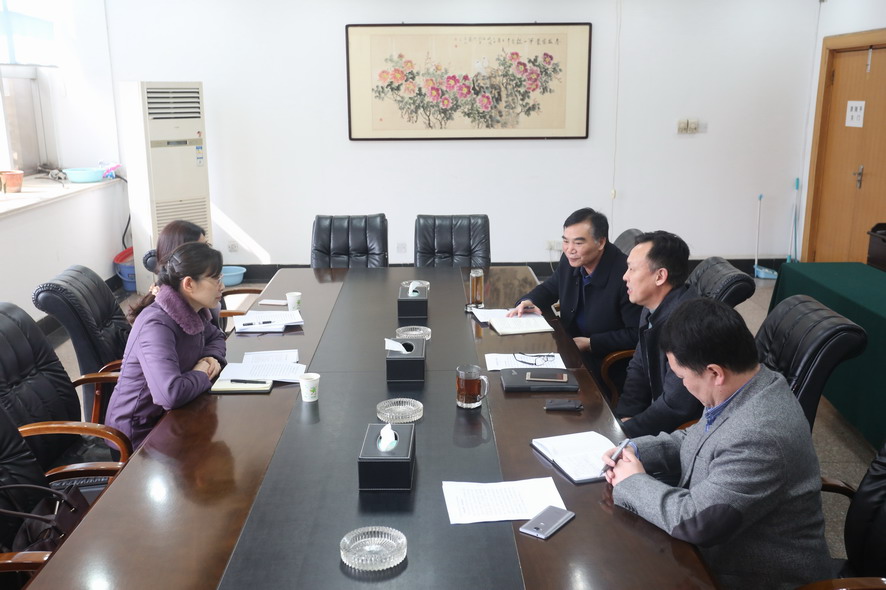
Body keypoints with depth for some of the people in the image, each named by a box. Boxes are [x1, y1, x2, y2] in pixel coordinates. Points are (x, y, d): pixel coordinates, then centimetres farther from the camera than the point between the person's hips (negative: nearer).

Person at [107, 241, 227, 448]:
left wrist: (212, 357, -3)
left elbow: (215, 336, 19)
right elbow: (171, 393, -39)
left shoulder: (191, 312, -3)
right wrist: (202, 374, -19)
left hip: (167, 415, 7)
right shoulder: (156, 325, -27)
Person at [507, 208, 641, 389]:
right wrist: (528, 302, -2)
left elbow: (636, 334, -20)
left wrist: (590, 344, -19)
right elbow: (550, 288, 18)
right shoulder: (570, 261, -3)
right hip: (569, 348, 7)